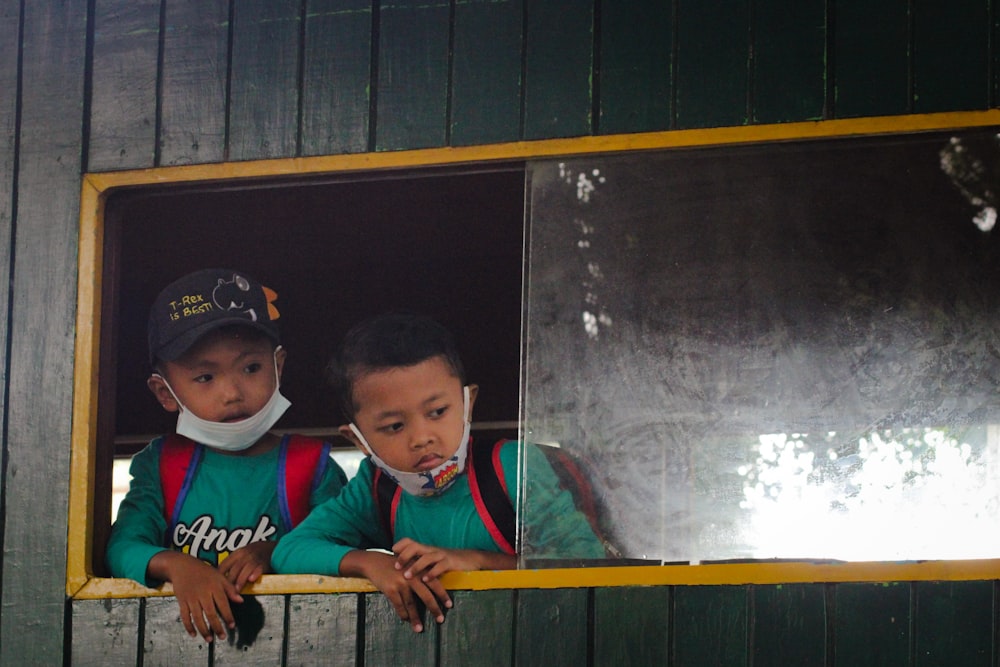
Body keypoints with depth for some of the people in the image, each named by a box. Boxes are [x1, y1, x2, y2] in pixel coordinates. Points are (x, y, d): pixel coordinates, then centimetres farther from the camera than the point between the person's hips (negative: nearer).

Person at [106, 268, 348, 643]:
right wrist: (175, 564, -22)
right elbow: (122, 549, -2)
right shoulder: (160, 464, 8)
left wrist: (274, 552, -15)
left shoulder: (312, 465, 5)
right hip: (183, 629, 1)